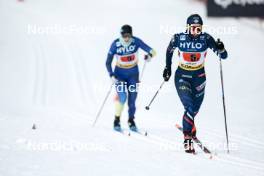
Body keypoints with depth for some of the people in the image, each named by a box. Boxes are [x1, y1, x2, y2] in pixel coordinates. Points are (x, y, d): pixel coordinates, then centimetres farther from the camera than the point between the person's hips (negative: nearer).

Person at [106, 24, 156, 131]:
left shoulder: (136, 41, -17)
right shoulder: (115, 44, -18)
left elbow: (151, 51, -18)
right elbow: (108, 62, -10)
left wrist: (149, 55, -41)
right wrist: (111, 75, -21)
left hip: (133, 73, 2)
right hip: (120, 73, -1)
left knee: (132, 97, -1)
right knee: (122, 96, -17)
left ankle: (131, 121, 17)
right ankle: (117, 120, -2)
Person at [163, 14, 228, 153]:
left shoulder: (206, 39, -14)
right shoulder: (179, 38, -13)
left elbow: (223, 56, -14)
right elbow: (169, 50, 8)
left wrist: (221, 49, -36)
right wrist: (167, 67, 10)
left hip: (199, 77, 2)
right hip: (182, 76, -2)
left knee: (194, 110, 15)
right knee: (189, 107, -19)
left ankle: (189, 127, 47)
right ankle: (187, 139, -14)